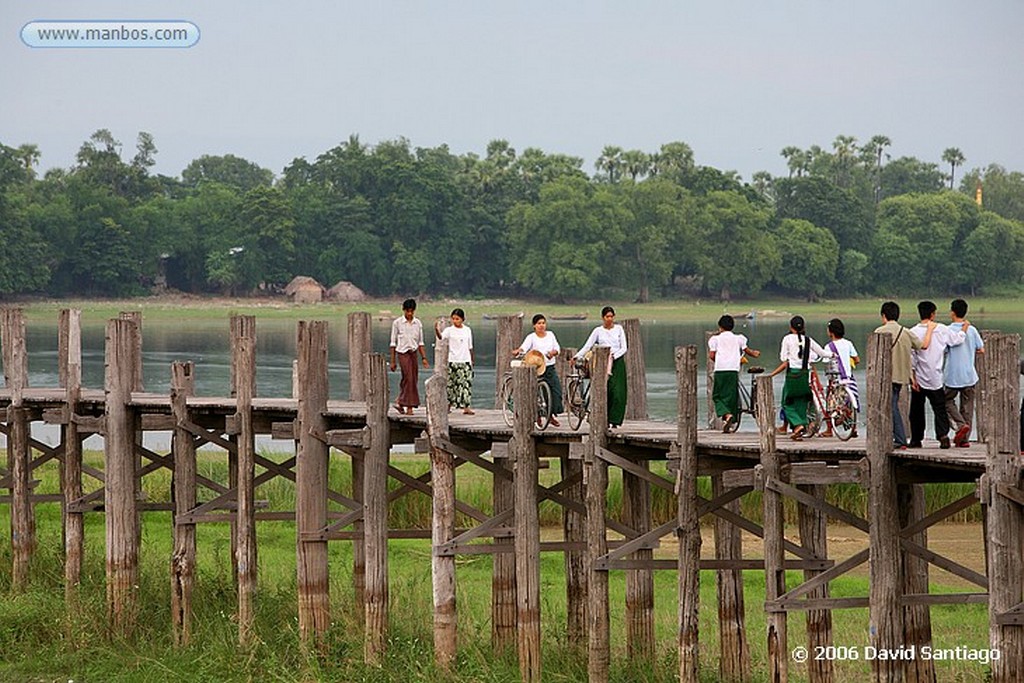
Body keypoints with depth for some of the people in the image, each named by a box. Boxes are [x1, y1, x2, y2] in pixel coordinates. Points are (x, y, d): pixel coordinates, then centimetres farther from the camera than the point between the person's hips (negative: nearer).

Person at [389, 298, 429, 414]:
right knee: (409, 378, -13)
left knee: (413, 380, 3)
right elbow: (393, 343, 2)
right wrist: (392, 361, 0)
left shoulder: (418, 323, 8)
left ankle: (400, 403, 16)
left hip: (414, 353, 4)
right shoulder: (397, 323, -2)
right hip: (402, 352, -4)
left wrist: (424, 358, 4)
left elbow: (420, 343, 13)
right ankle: (409, 406, -10)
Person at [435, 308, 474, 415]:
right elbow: (441, 336, -23)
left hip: (466, 361, 3)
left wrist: (472, 359, 19)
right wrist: (437, 330, -43)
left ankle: (466, 407, -3)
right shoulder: (449, 330, -3)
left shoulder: (467, 330, 9)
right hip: (453, 361, -3)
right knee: (451, 383, 0)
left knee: (467, 383, -3)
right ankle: (449, 404, 12)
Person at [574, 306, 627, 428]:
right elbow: (587, 346, 1)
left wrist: (614, 355, -14)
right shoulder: (598, 331, 6)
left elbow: (624, 348, 3)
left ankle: (614, 420, -6)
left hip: (617, 362, 0)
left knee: (618, 392, -9)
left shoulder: (619, 329, 7)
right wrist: (577, 356, -11)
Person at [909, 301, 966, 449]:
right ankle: (943, 435, -13)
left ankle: (916, 439, 14)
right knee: (940, 409, 5)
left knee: (917, 409, 11)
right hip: (936, 379, 1)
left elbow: (911, 357, -11)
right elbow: (958, 339, 10)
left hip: (919, 379, -1)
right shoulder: (942, 330, -4)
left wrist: (912, 377, -7)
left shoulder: (913, 332, -9)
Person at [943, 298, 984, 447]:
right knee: (967, 406, 9)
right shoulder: (972, 330, 0)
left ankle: (960, 425, -9)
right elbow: (981, 350, 4)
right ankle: (965, 438, 7)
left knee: (948, 401, 14)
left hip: (952, 376, -3)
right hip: (969, 375, 3)